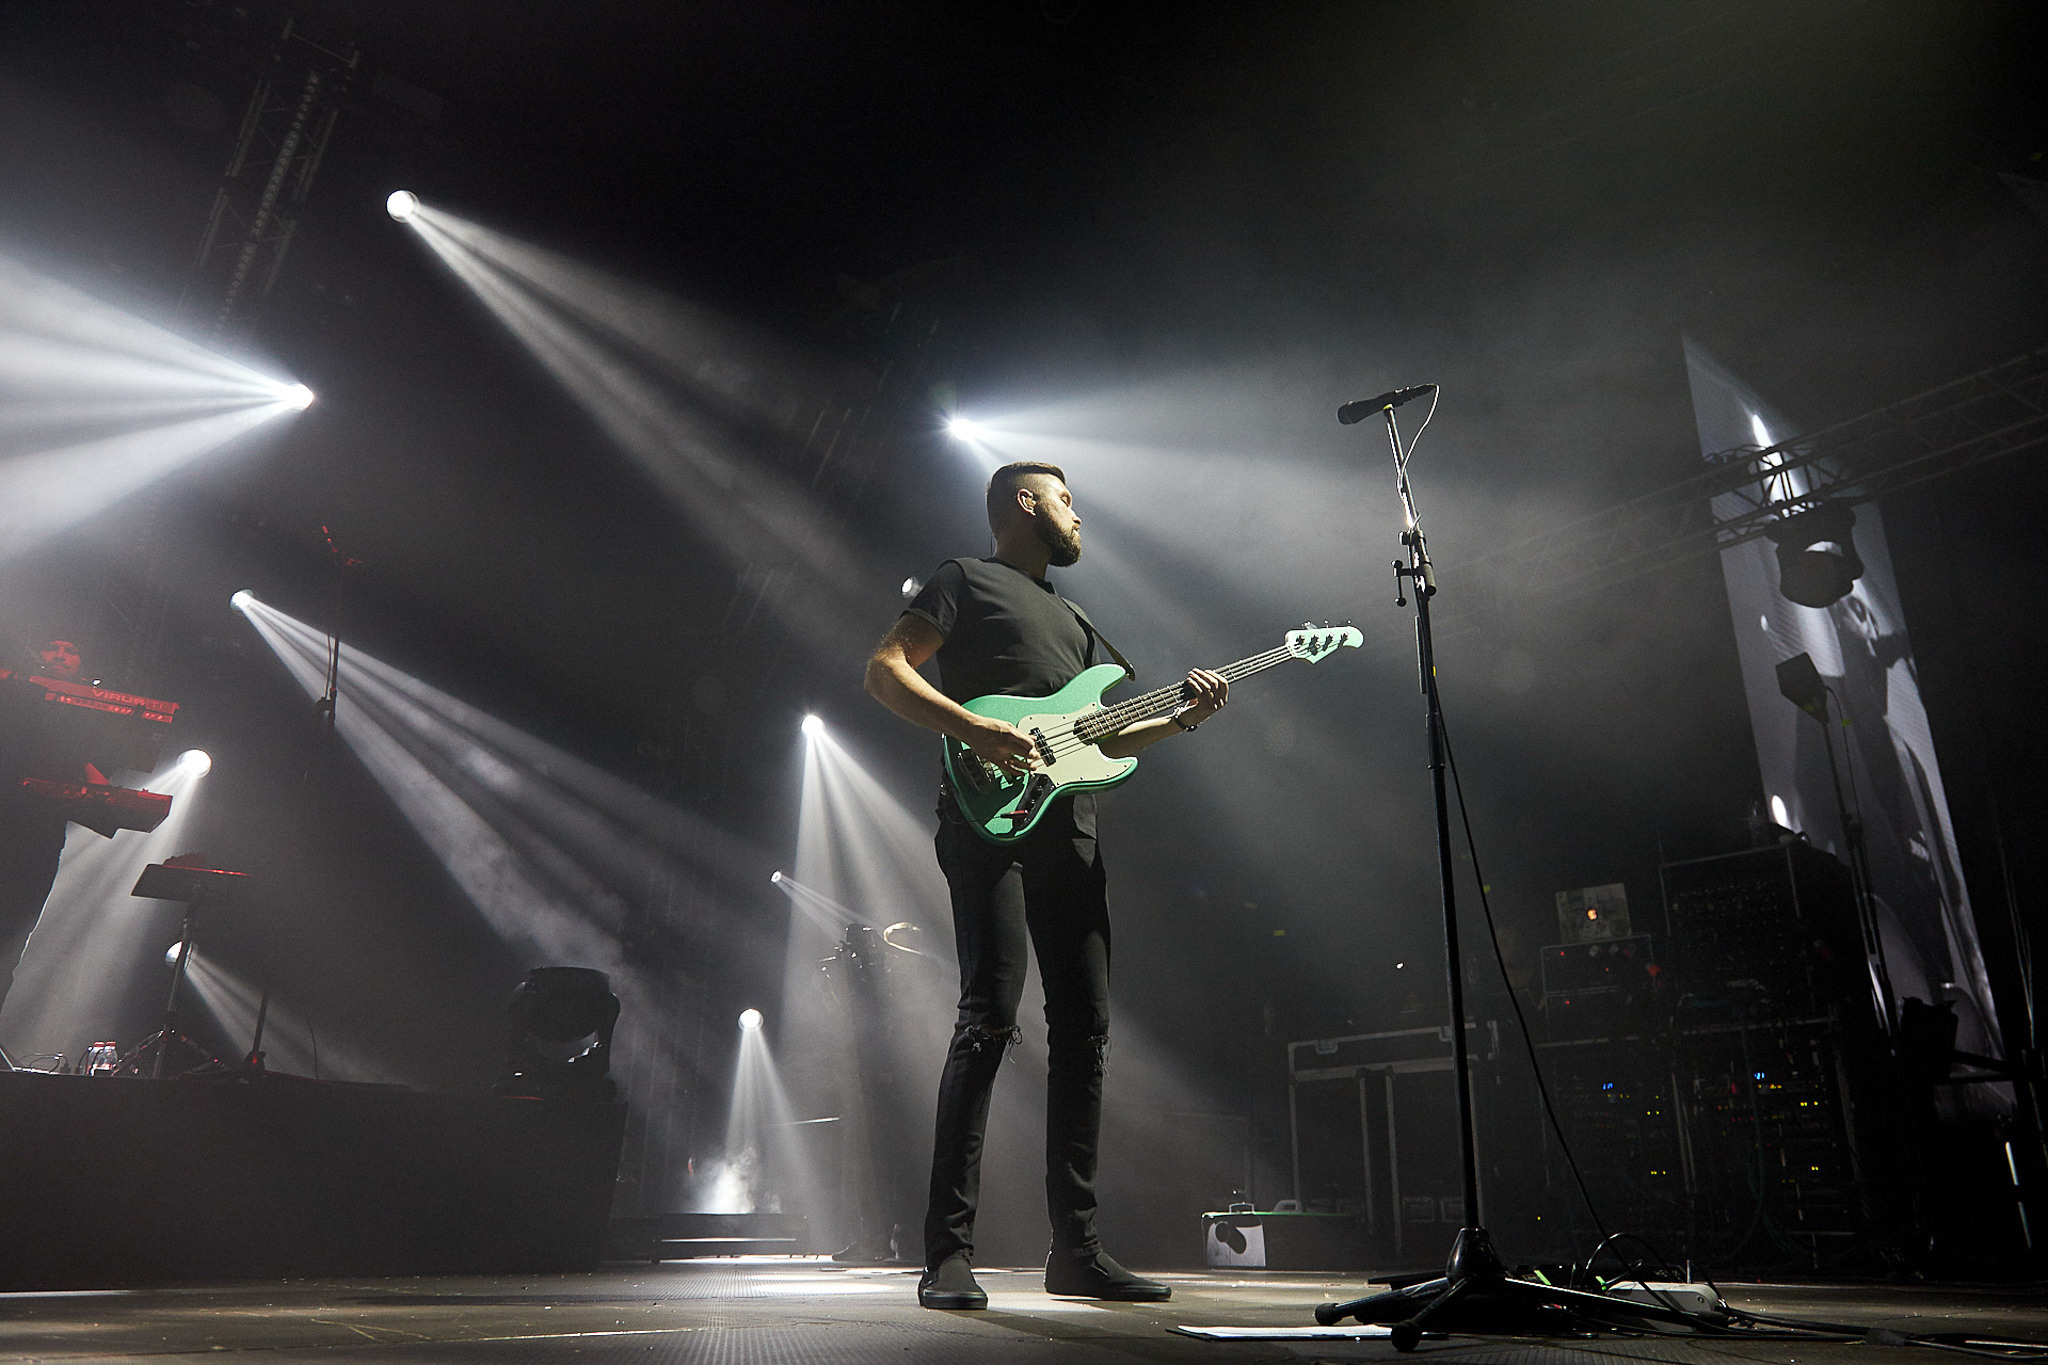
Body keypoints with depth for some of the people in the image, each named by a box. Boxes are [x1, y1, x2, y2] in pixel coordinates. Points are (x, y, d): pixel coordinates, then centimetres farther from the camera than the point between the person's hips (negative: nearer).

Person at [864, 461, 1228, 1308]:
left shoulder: (1072, 619, 31)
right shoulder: (968, 581, 9)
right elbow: (884, 671, -3)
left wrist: (1181, 718, 15)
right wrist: (975, 729, -17)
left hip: (1068, 827, 8)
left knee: (1083, 1028, 3)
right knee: (990, 1017, -16)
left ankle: (1075, 1249, 11)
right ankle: (948, 1254, -10)